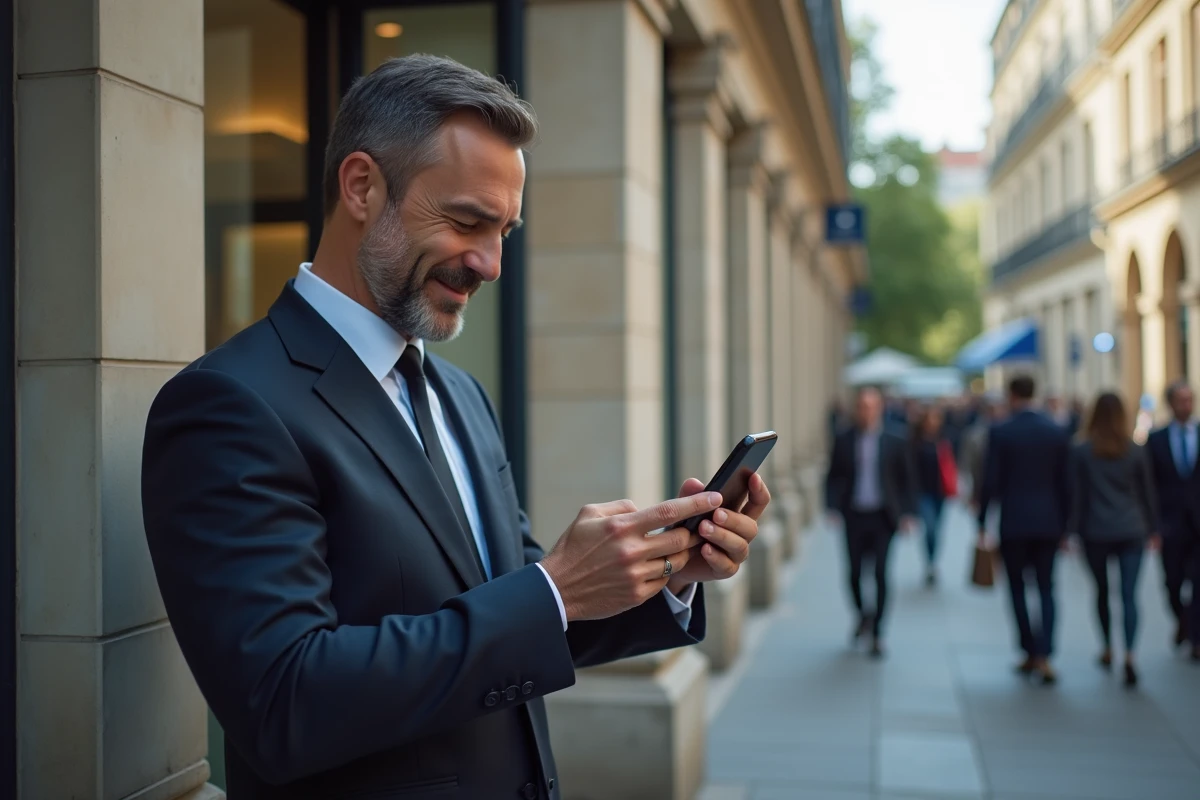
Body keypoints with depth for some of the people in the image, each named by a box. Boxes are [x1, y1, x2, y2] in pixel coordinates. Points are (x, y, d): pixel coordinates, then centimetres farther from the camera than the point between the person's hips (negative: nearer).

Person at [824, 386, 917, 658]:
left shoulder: (893, 442, 1)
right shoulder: (844, 441, 4)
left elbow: (906, 480, 5)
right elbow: (834, 477, 7)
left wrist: (907, 513, -5)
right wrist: (833, 507, -7)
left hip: (882, 517, -1)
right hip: (854, 516, 1)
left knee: (880, 574, -4)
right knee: (855, 572, 4)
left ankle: (877, 634, 5)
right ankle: (863, 614, 33)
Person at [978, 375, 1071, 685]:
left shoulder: (1000, 432, -7)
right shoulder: (1057, 431, 3)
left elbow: (991, 481, -8)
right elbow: (1064, 482, 5)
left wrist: (982, 522, 1)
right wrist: (1064, 525, 12)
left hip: (1013, 522, -2)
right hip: (1049, 522, 3)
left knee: (1017, 588, 11)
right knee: (1046, 588, 7)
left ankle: (1030, 654, 15)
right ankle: (1044, 655, -6)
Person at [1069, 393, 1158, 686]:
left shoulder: (1082, 451, -5)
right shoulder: (1135, 451, 0)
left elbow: (1077, 494, -3)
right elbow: (1147, 492, 7)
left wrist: (1071, 530, 2)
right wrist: (1153, 528, 17)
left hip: (1096, 532, 0)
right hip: (1131, 531, 0)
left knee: (1102, 590, 16)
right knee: (1129, 594, -4)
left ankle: (1108, 649, 27)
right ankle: (1129, 654, -19)